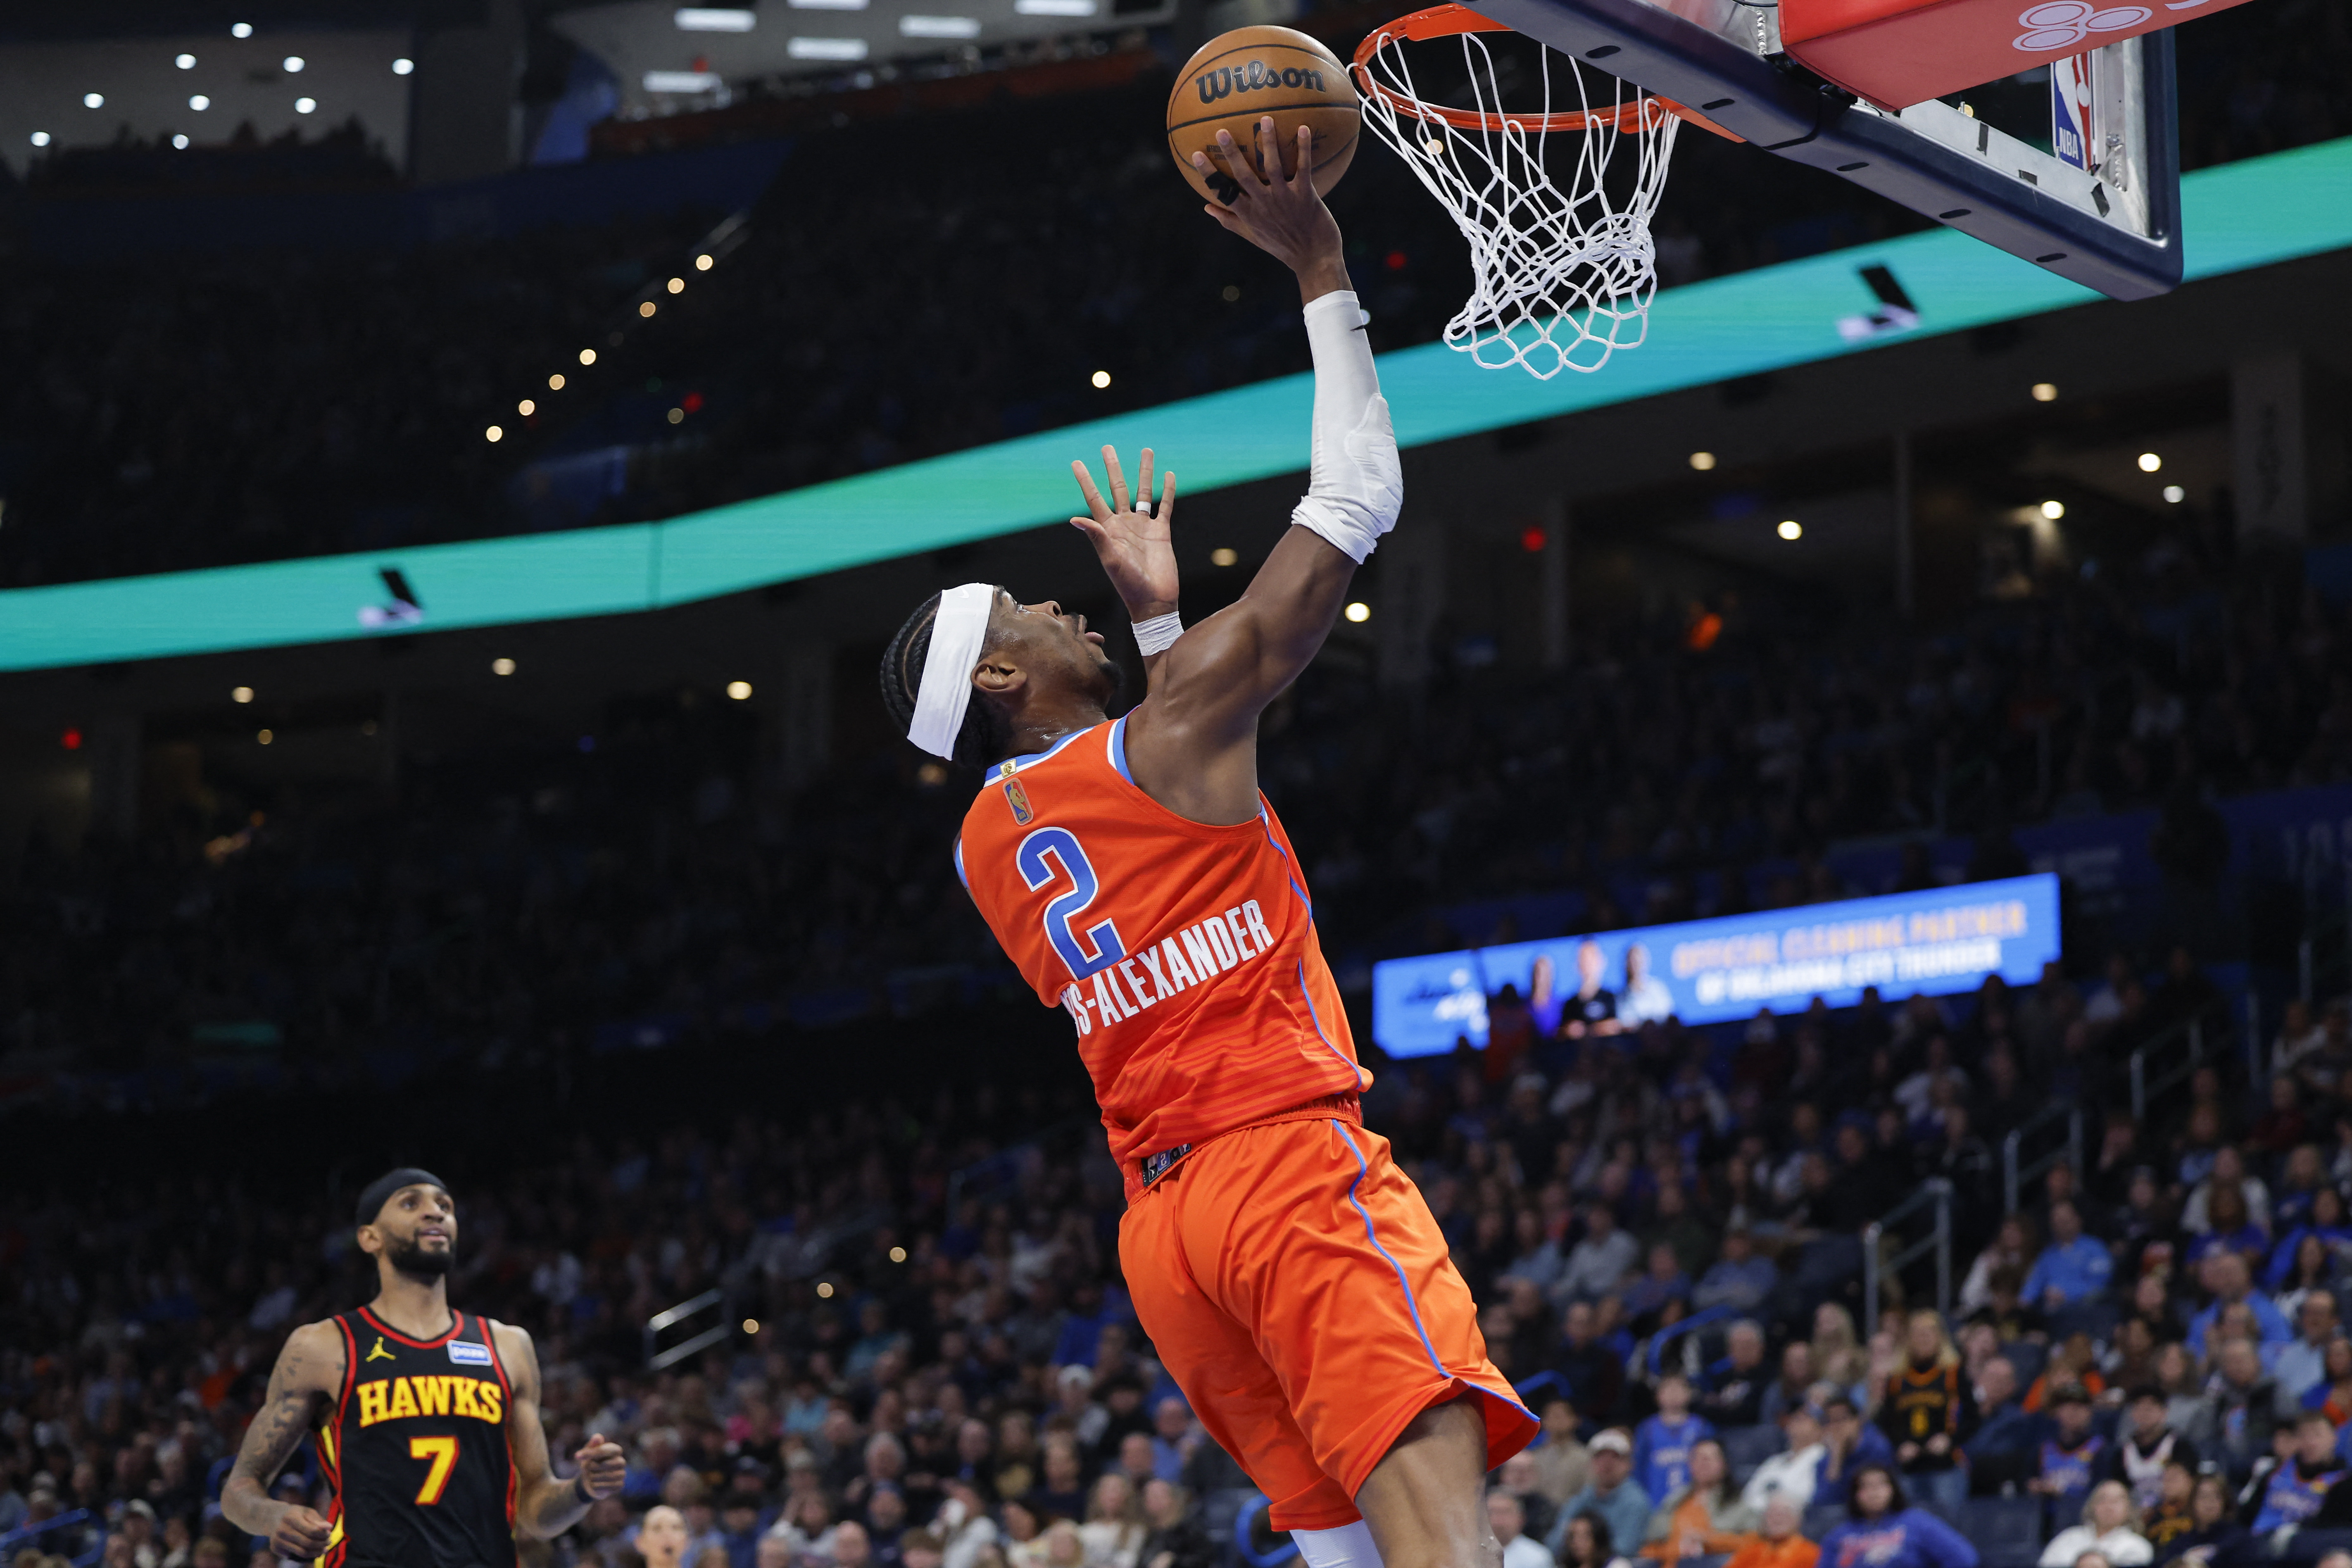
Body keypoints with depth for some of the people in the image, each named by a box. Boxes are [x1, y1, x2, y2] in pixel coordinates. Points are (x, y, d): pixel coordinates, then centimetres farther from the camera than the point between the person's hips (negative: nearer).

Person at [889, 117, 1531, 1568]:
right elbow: (1358, 499, 1)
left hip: (1165, 1216, 8)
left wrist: (1154, 615, 37)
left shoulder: (985, 846, 18)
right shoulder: (1174, 727, -2)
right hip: (1297, 1167, -8)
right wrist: (1322, 275, 8)